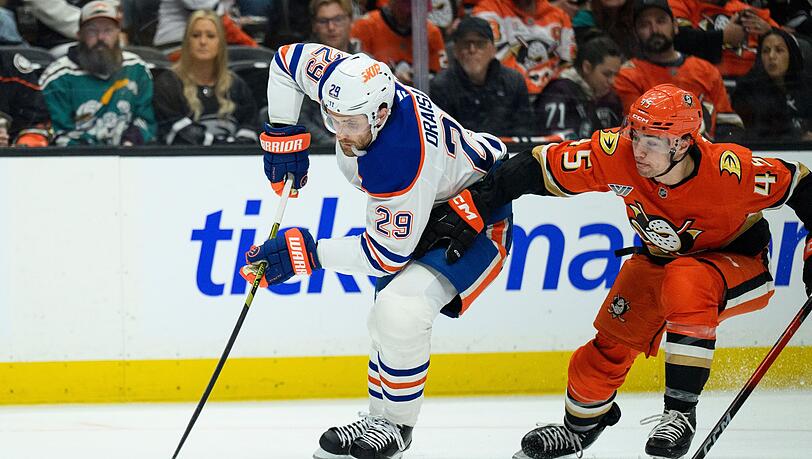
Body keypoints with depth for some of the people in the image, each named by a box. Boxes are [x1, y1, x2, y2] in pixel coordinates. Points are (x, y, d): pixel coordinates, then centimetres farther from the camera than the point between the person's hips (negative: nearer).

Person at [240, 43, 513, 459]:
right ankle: (378, 421, 21)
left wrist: (308, 253, -27)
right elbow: (288, 58, -2)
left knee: (399, 309, -25)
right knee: (385, 320, 8)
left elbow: (388, 253, -30)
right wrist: (283, 135, -6)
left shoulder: (401, 163, -41)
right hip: (423, 207, 9)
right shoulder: (348, 78, -22)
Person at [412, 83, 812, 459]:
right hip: (658, 258, 5)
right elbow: (535, 168, -22)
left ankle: (680, 411, -25)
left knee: (685, 282, -35)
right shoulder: (616, 156, -27)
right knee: (613, 340, 0)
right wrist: (467, 210, -26)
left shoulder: (727, 170, -34)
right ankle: (581, 423, 31)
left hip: (735, 259, -4)